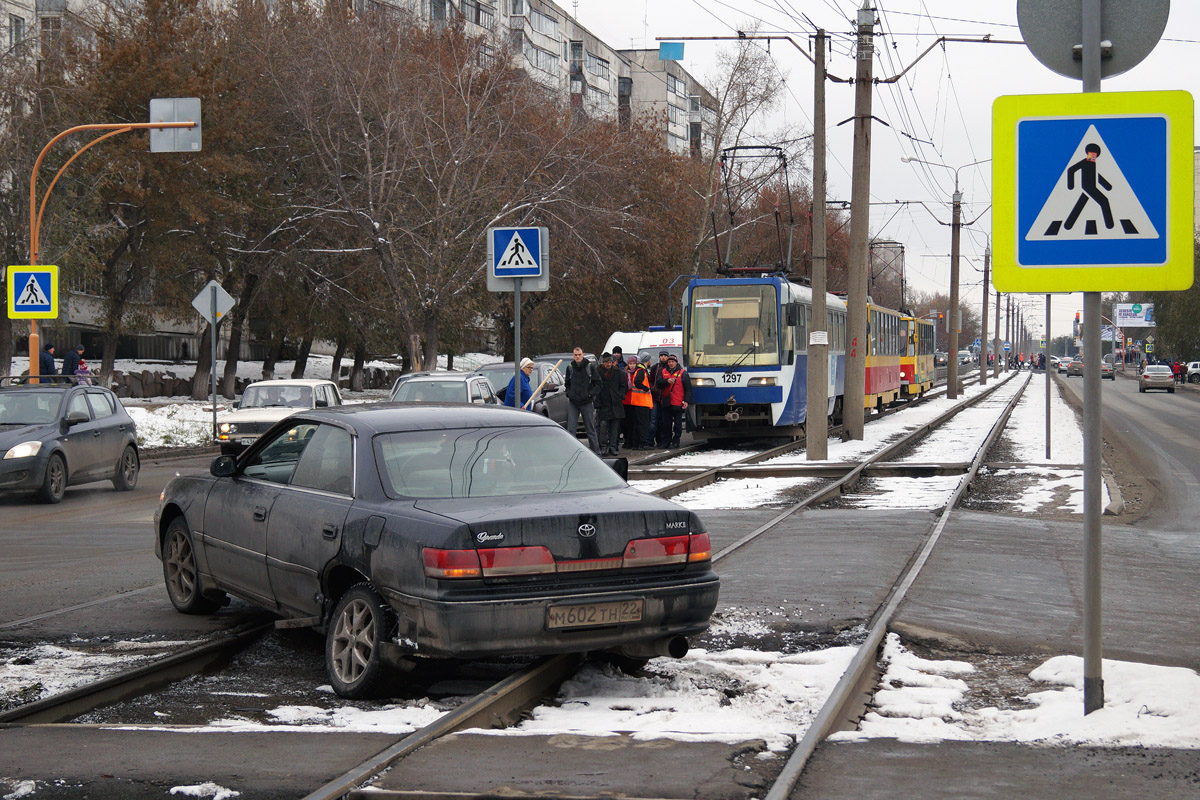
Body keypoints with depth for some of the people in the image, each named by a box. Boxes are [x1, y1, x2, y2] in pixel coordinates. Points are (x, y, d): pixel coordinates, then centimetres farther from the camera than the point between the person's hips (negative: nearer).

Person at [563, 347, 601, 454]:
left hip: (587, 402, -2)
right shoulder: (570, 367, 7)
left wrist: (591, 393, -10)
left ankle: (595, 451, 13)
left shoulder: (590, 366, -1)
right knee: (570, 428, -5)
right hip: (573, 402, 2)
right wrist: (569, 393, 2)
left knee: (590, 429, 5)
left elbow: (597, 384, 2)